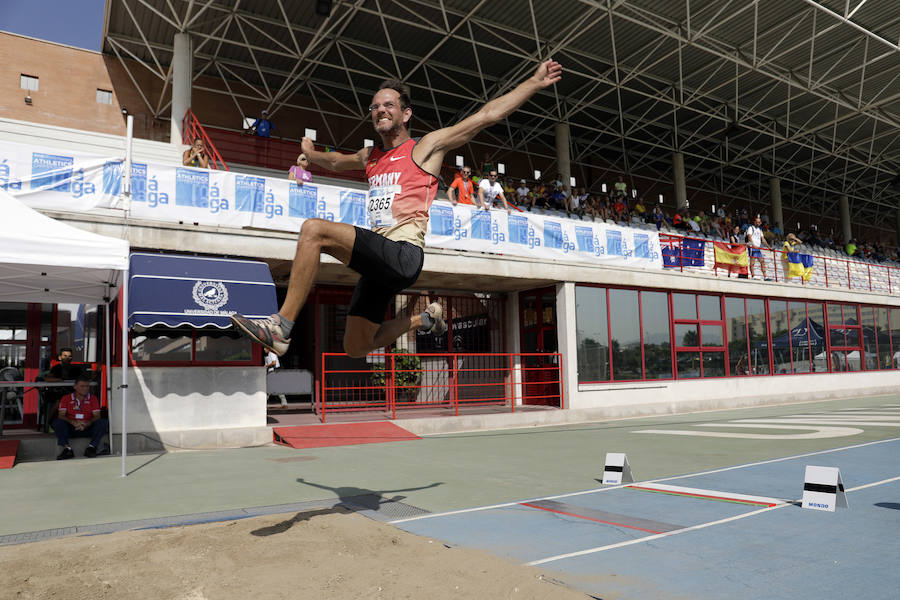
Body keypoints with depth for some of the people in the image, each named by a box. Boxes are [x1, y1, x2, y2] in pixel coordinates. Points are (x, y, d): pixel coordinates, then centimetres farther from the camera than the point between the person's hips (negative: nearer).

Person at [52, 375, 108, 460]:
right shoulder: (66, 398, 7)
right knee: (57, 422, -27)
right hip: (71, 429, 0)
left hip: (88, 428, 0)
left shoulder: (93, 398, 8)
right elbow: (61, 415, -5)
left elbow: (97, 416, -2)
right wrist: (72, 422, -26)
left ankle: (91, 447, -29)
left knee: (104, 422, -25)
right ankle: (67, 448, -32)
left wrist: (87, 423, -25)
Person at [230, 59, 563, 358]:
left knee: (315, 229, -26)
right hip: (378, 260, 8)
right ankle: (423, 318, 31)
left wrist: (535, 82, 0)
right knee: (356, 347, 13)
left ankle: (280, 326, -24)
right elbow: (336, 161, 48)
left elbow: (488, 114, 2)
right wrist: (310, 153, 61)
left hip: (404, 255, -8)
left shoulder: (425, 147, 5)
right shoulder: (370, 157, 23)